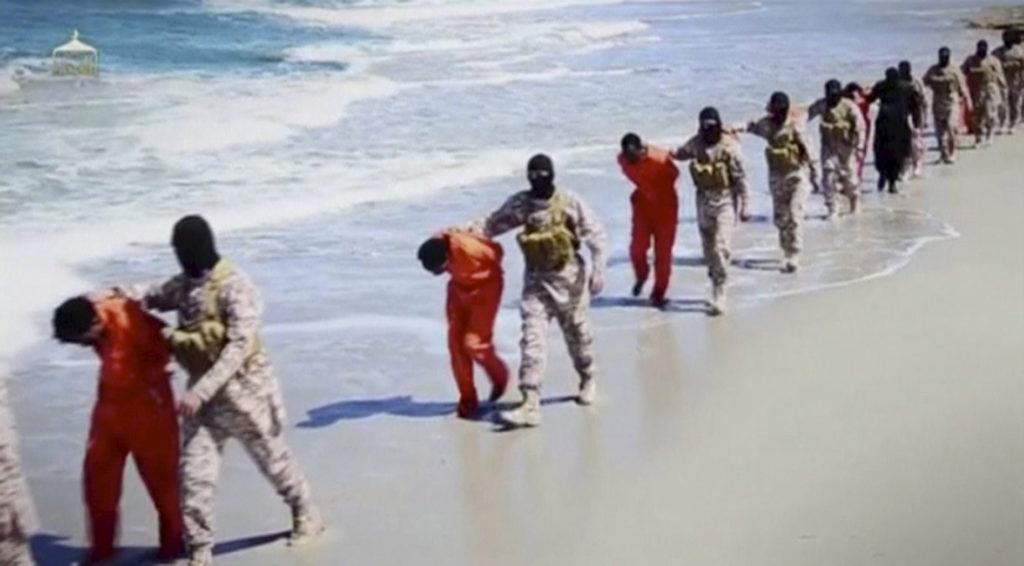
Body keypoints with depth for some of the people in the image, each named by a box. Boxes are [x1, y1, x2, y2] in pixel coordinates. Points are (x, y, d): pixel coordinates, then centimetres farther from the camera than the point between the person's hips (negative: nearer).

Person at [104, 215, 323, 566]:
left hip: (243, 389, -6)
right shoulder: (183, 284, 1)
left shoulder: (235, 287, -22)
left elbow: (238, 348, -26)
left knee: (272, 457, 13)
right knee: (193, 472, 0)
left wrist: (201, 390, -31)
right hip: (203, 391, 6)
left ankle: (306, 515, 38)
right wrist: (124, 294, -6)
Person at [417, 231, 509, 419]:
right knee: (456, 343, 0)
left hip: (485, 286, -6)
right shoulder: (435, 248, -21)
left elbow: (495, 251, -16)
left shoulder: (467, 248, -37)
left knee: (473, 343, -11)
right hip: (460, 286, 6)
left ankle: (500, 376, 19)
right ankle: (467, 398, 11)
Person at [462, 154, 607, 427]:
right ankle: (530, 403, -12)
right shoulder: (520, 204, -3)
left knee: (577, 333, 14)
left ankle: (588, 379, 43)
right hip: (536, 279, 2)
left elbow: (596, 234, -9)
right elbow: (492, 223, 1)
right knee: (532, 338, -8)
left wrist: (598, 269, -15)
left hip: (568, 276, -2)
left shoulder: (570, 202, -12)